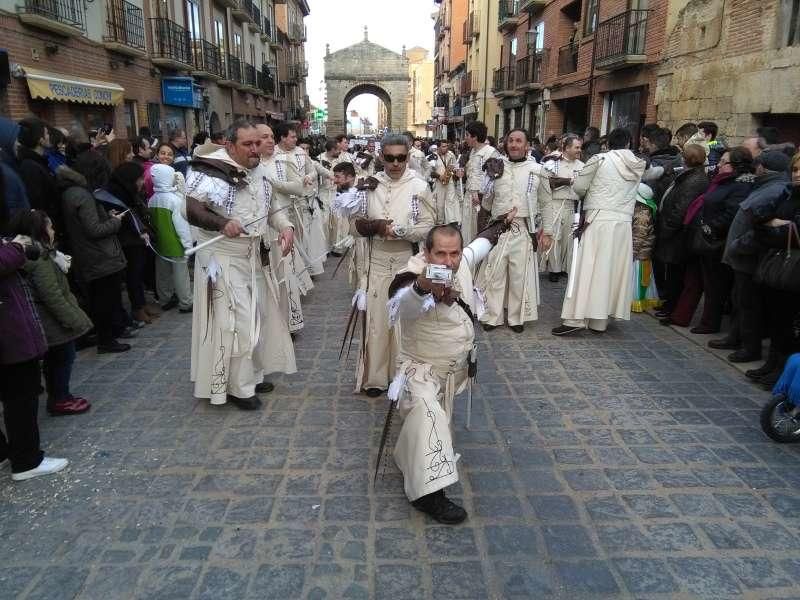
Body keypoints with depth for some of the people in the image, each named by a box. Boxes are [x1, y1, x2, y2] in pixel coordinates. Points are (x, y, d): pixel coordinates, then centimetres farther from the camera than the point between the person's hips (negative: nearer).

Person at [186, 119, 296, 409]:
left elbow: (271, 207, 16)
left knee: (256, 316, 15)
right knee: (235, 321, -4)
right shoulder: (212, 171, -17)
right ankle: (237, 387, 10)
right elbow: (191, 209, -23)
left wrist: (285, 227, -3)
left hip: (255, 257, 8)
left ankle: (251, 375, 32)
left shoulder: (258, 170, 5)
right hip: (223, 259, -8)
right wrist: (222, 223, -38)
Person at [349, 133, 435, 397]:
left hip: (407, 264, -2)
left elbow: (428, 227, -6)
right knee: (376, 319, 5)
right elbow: (354, 223, 5)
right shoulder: (370, 185, 4)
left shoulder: (419, 187, -2)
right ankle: (374, 377, 17)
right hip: (376, 263, 2)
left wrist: (396, 230, -17)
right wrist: (374, 226, -14)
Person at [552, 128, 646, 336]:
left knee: (587, 269, -4)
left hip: (598, 219, -4)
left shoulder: (600, 159, -2)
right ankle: (599, 321, 12)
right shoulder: (638, 166, 8)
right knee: (614, 269, 8)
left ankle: (576, 318, -8)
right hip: (624, 222, 4)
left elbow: (578, 187, 0)